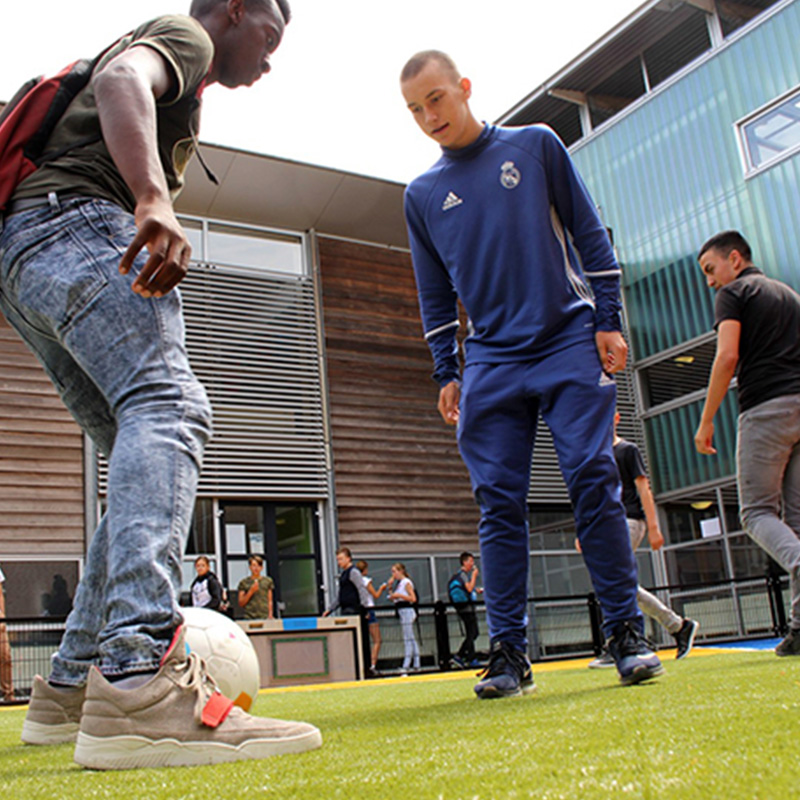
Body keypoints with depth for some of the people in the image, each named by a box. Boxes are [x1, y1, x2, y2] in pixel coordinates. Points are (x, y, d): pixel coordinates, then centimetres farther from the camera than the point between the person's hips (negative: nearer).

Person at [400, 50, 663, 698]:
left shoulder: (535, 144, 9)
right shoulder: (422, 195, 13)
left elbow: (590, 234, 7)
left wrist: (608, 320, -1)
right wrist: (446, 372, 9)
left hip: (570, 346, -2)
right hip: (491, 364, 2)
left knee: (594, 481, -9)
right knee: (499, 505, -4)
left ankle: (628, 634, 1)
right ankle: (510, 655, 1)